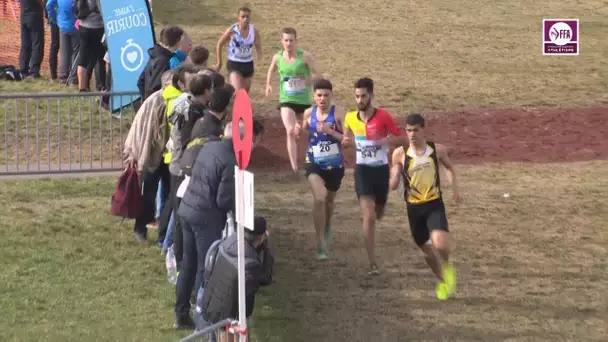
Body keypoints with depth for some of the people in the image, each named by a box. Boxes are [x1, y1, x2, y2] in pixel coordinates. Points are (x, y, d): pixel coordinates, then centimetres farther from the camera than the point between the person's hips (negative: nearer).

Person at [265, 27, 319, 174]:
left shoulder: (305, 56, -13)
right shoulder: (277, 57, -3)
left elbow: (316, 74, -10)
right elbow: (271, 70, 19)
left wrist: (305, 83, -20)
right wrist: (268, 84, 6)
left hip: (303, 100, 0)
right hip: (286, 100, 0)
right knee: (290, 131, -18)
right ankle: (294, 168, -19)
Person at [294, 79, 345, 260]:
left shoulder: (338, 114, -13)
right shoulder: (309, 113, -4)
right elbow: (304, 131, 15)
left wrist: (330, 131, -29)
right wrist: (298, 131, -7)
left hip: (334, 165, 0)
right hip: (314, 164, 0)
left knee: (329, 200, 22)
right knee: (319, 198, -21)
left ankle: (327, 228, 53)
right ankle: (320, 241, -14)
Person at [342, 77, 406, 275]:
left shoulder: (383, 116, -11)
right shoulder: (350, 118, -2)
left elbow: (402, 139, -7)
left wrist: (385, 141, -25)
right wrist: (345, 141, -5)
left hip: (381, 169, 0)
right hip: (362, 170, 0)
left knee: (378, 213, 19)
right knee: (368, 217, -13)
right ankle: (372, 263, -11)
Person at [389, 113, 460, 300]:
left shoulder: (437, 150, -4)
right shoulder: (400, 154, -7)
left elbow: (449, 167, 17)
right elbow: (393, 186, -4)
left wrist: (454, 187, 6)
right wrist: (395, 174, -24)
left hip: (434, 205, -1)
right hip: (414, 208, 1)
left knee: (440, 245, -22)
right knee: (426, 249, 12)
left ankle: (447, 266, 13)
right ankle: (443, 280, 38)